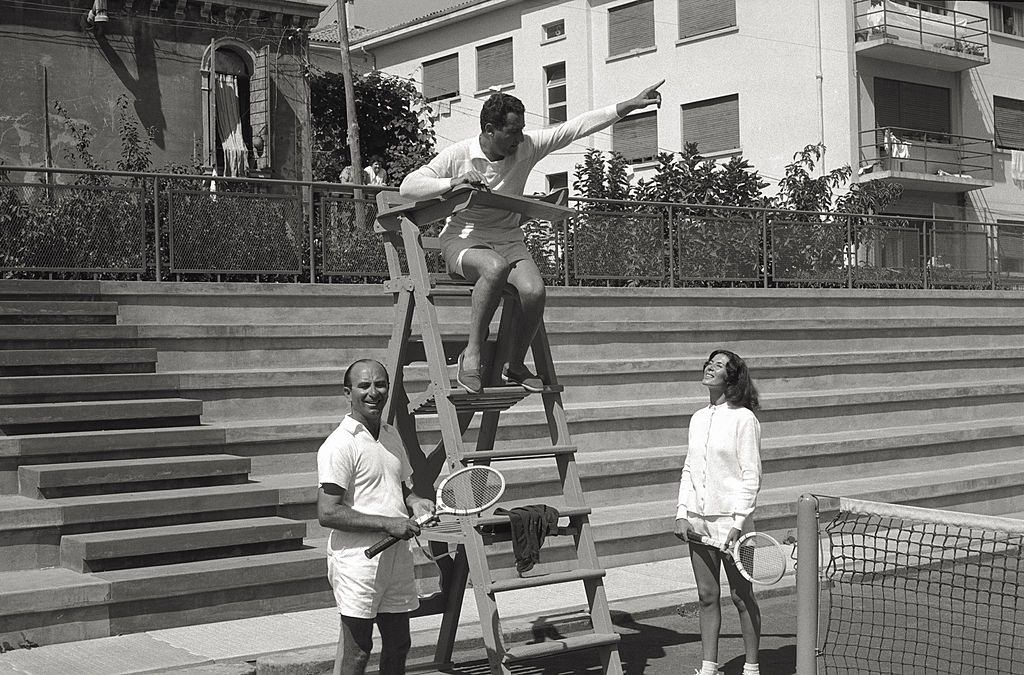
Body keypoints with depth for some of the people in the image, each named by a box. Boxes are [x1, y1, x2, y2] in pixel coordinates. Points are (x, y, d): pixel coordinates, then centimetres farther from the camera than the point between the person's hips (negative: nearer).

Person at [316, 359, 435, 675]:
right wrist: (387, 523, -21)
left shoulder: (392, 435, 12)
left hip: (397, 556, 8)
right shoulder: (339, 445, -14)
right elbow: (327, 513, -19)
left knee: (398, 645, 14)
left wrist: (414, 502, 2)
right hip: (356, 562, -8)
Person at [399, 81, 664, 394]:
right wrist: (452, 183, -24)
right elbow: (408, 186, -10)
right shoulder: (457, 156, -8)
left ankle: (514, 366, -3)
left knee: (533, 290, -27)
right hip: (463, 238, -4)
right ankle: (472, 354, -27)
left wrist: (629, 106, -7)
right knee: (496, 267, -39)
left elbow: (576, 127, -3)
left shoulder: (526, 147, -1)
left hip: (507, 238, 4)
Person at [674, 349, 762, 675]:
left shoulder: (744, 419, -7)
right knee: (707, 596, 9)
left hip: (731, 518, -6)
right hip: (697, 520, 6)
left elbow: (751, 476, -9)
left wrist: (738, 523, -15)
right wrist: (682, 514, 6)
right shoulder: (698, 419, 12)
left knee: (742, 596, 2)